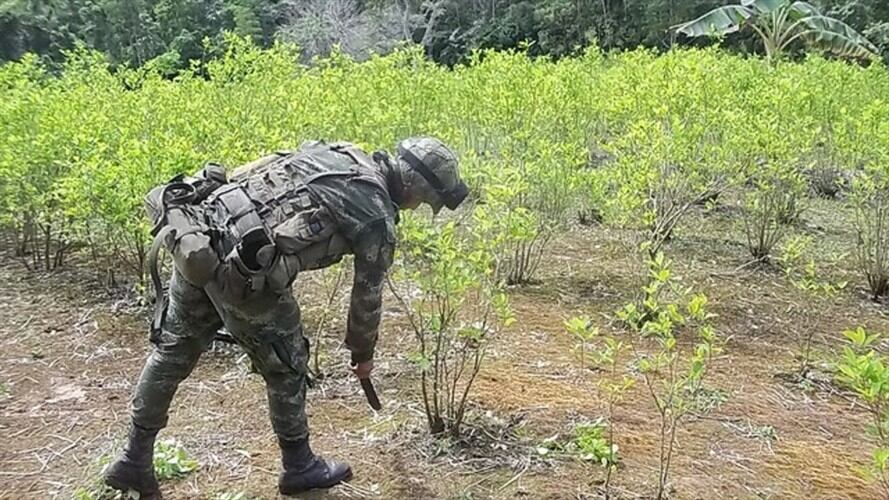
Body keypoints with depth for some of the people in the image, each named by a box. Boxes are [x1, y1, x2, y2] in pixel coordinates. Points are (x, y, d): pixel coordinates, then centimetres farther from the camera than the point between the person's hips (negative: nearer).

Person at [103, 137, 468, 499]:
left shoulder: (331, 150, 21)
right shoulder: (380, 221, 2)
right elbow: (367, 297, 13)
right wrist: (363, 354, 31)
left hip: (194, 232, 8)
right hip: (239, 269, -7)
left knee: (174, 347, 22)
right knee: (285, 364, 15)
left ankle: (134, 460, 35)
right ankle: (299, 467, 34)